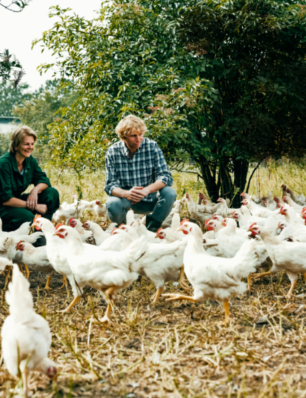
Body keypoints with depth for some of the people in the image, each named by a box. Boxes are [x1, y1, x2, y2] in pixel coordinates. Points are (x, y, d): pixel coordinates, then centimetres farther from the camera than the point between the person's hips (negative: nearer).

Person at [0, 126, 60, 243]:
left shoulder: (30, 160, -2)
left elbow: (44, 180, 4)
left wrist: (35, 190, -21)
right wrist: (34, 206, -25)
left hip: (18, 200, 8)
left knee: (52, 193, -10)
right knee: (27, 216, -36)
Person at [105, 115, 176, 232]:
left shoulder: (152, 147, -11)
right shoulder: (113, 151, -10)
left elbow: (166, 177, -16)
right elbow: (110, 185, -12)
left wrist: (147, 190, -36)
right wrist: (126, 194, -35)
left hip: (149, 200, 1)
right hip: (125, 198, -1)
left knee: (169, 193, -27)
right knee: (112, 204, -33)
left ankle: (151, 228, -4)